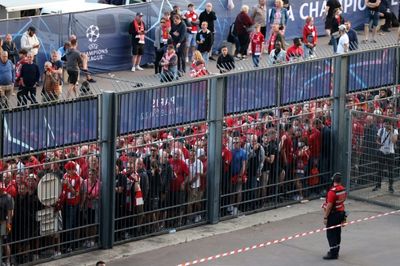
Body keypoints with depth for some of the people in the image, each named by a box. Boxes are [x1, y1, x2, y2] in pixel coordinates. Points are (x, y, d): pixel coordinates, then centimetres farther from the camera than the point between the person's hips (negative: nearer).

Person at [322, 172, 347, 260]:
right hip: (341, 213, 8)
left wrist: (325, 217, -16)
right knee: (337, 233, 17)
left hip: (333, 214, -8)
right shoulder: (343, 190, 1)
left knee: (331, 234, -2)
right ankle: (335, 252, 28)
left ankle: (333, 253, -1)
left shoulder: (332, 191, -24)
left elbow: (329, 206, -23)